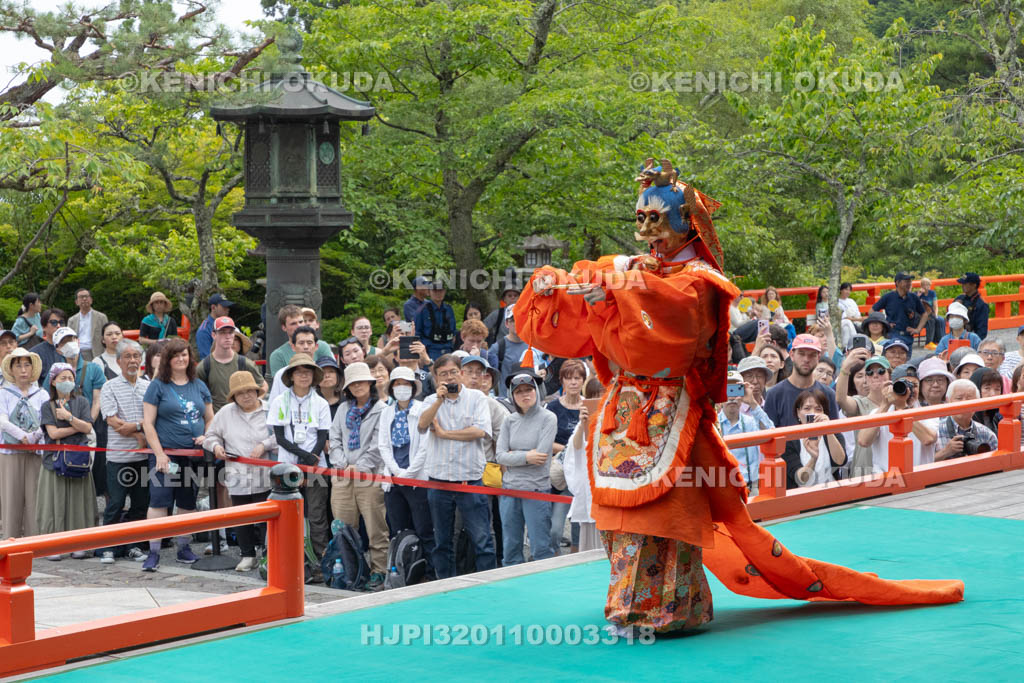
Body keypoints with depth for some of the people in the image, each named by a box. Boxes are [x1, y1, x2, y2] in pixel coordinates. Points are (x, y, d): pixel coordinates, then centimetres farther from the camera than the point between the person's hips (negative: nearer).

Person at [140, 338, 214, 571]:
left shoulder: (199, 386, 12)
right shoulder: (158, 386, -1)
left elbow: (210, 418, 20)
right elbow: (148, 423, -5)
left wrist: (207, 437, -1)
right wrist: (159, 453, -12)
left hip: (193, 454, 4)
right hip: (166, 453, -4)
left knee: (188, 503, 10)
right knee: (159, 501, -9)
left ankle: (183, 548, 22)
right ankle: (153, 553, -7)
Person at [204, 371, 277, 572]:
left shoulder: (270, 411, 0)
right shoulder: (226, 412, 10)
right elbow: (211, 435, 20)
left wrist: (264, 445, -15)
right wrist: (216, 446, 0)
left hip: (264, 477, -3)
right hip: (237, 477, 3)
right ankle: (247, 555, 22)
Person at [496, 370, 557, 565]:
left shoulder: (548, 418, -4)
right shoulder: (510, 420, 9)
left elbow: (541, 455, -13)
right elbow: (500, 455, 1)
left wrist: (513, 457, -5)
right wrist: (526, 457, -10)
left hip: (536, 489, -5)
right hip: (509, 489, 5)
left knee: (541, 548, -5)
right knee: (510, 548, 9)